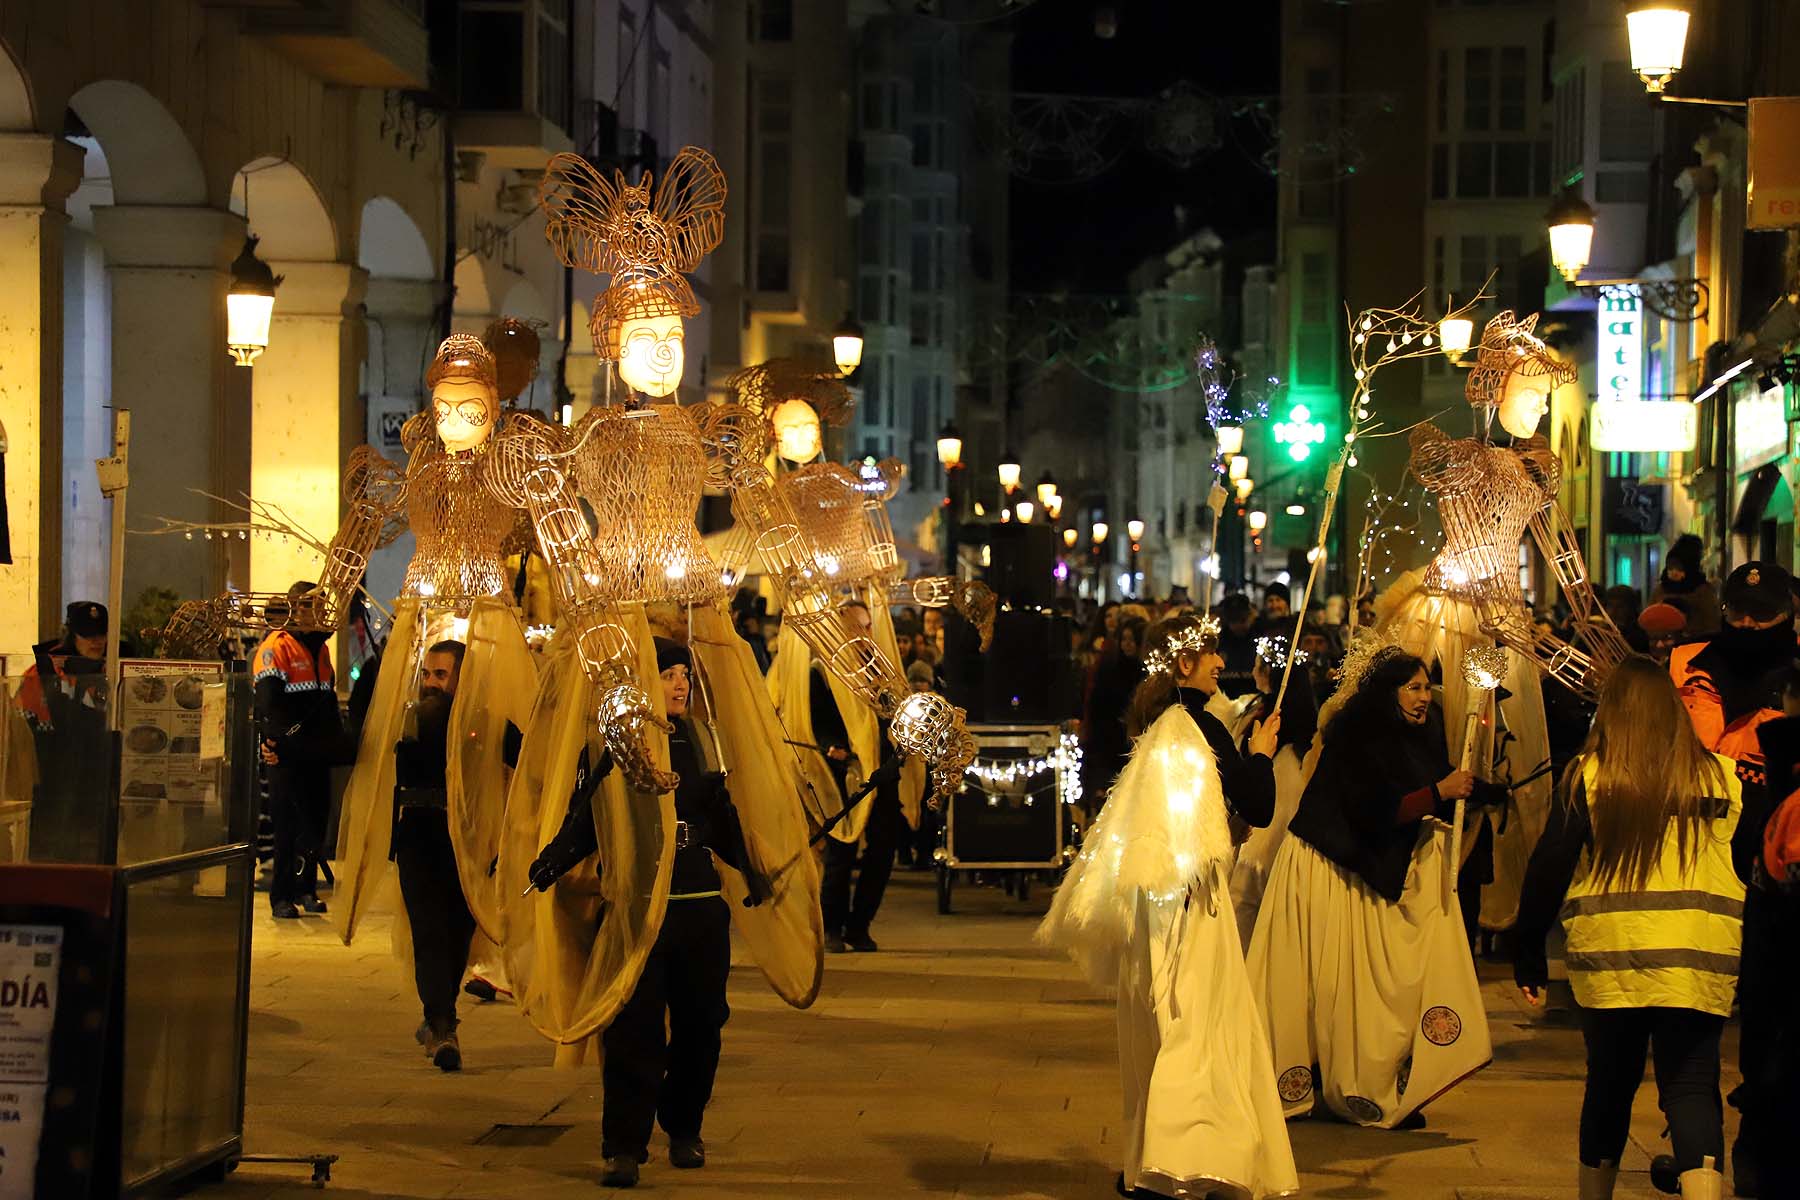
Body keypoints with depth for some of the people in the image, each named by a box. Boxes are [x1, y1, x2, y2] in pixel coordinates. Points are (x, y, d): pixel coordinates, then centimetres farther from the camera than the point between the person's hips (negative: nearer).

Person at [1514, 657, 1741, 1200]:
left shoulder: (1587, 776, 0)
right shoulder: (1725, 777, 5)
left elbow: (1548, 869, -1)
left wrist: (1529, 954, 7)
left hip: (1610, 952, 0)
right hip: (1701, 958, 0)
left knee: (1610, 1084, 15)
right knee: (1691, 1087, 1)